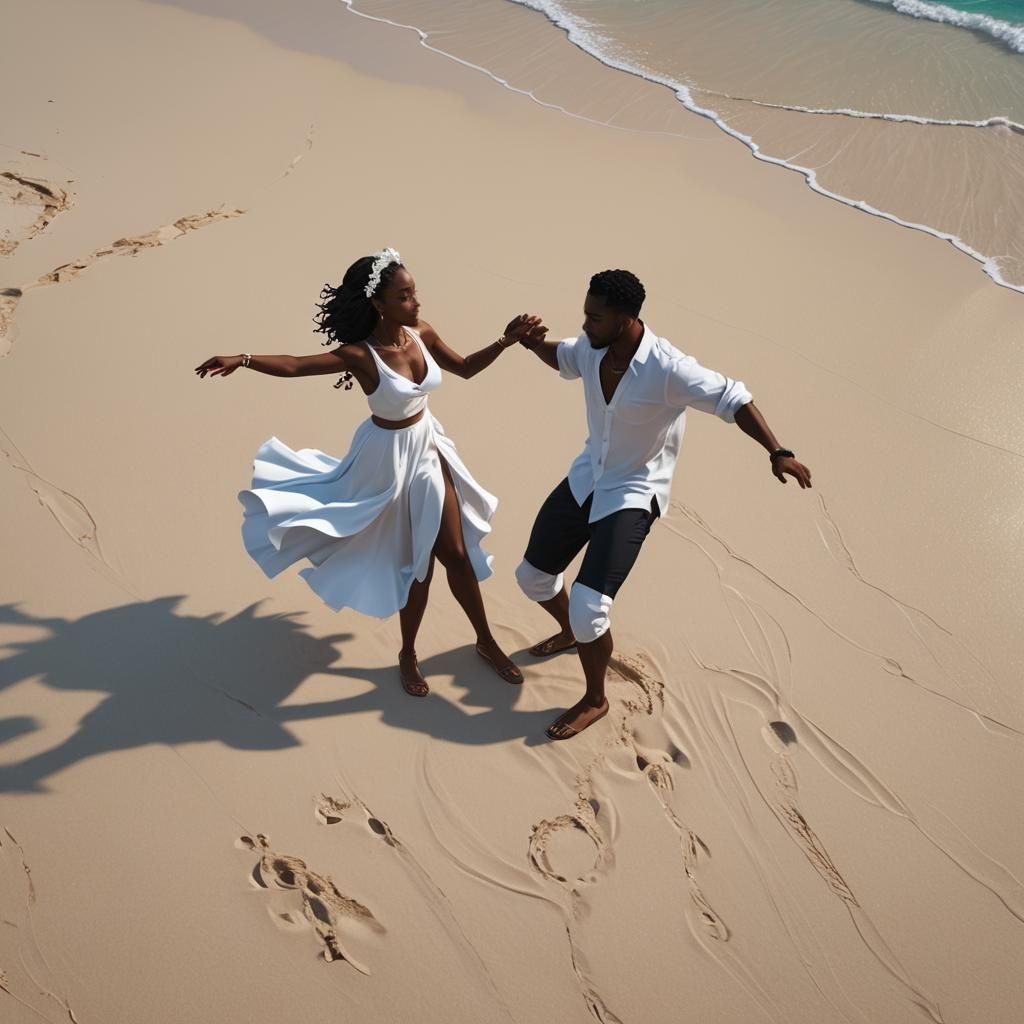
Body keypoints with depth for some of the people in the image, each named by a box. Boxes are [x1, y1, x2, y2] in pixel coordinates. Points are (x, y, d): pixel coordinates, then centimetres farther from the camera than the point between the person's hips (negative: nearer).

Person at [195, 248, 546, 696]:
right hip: (391, 457, -5)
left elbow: (465, 368, 6)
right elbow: (295, 365, -28)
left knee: (456, 552, 13)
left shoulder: (421, 333, -8)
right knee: (417, 558, 7)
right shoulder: (360, 354, -25)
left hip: (428, 448, 5)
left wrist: (506, 340, -5)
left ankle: (486, 641, 32)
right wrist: (242, 360, -43)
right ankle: (408, 654, 32)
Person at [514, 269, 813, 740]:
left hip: (633, 494, -7)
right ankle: (570, 632, 50)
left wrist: (777, 452, -30)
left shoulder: (667, 368, -29)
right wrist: (536, 344, -5)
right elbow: (565, 359, 15)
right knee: (533, 576, 16)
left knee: (588, 607, -15)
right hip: (586, 477, 7)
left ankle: (595, 700, 12)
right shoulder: (591, 347, -9)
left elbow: (732, 399, -23)